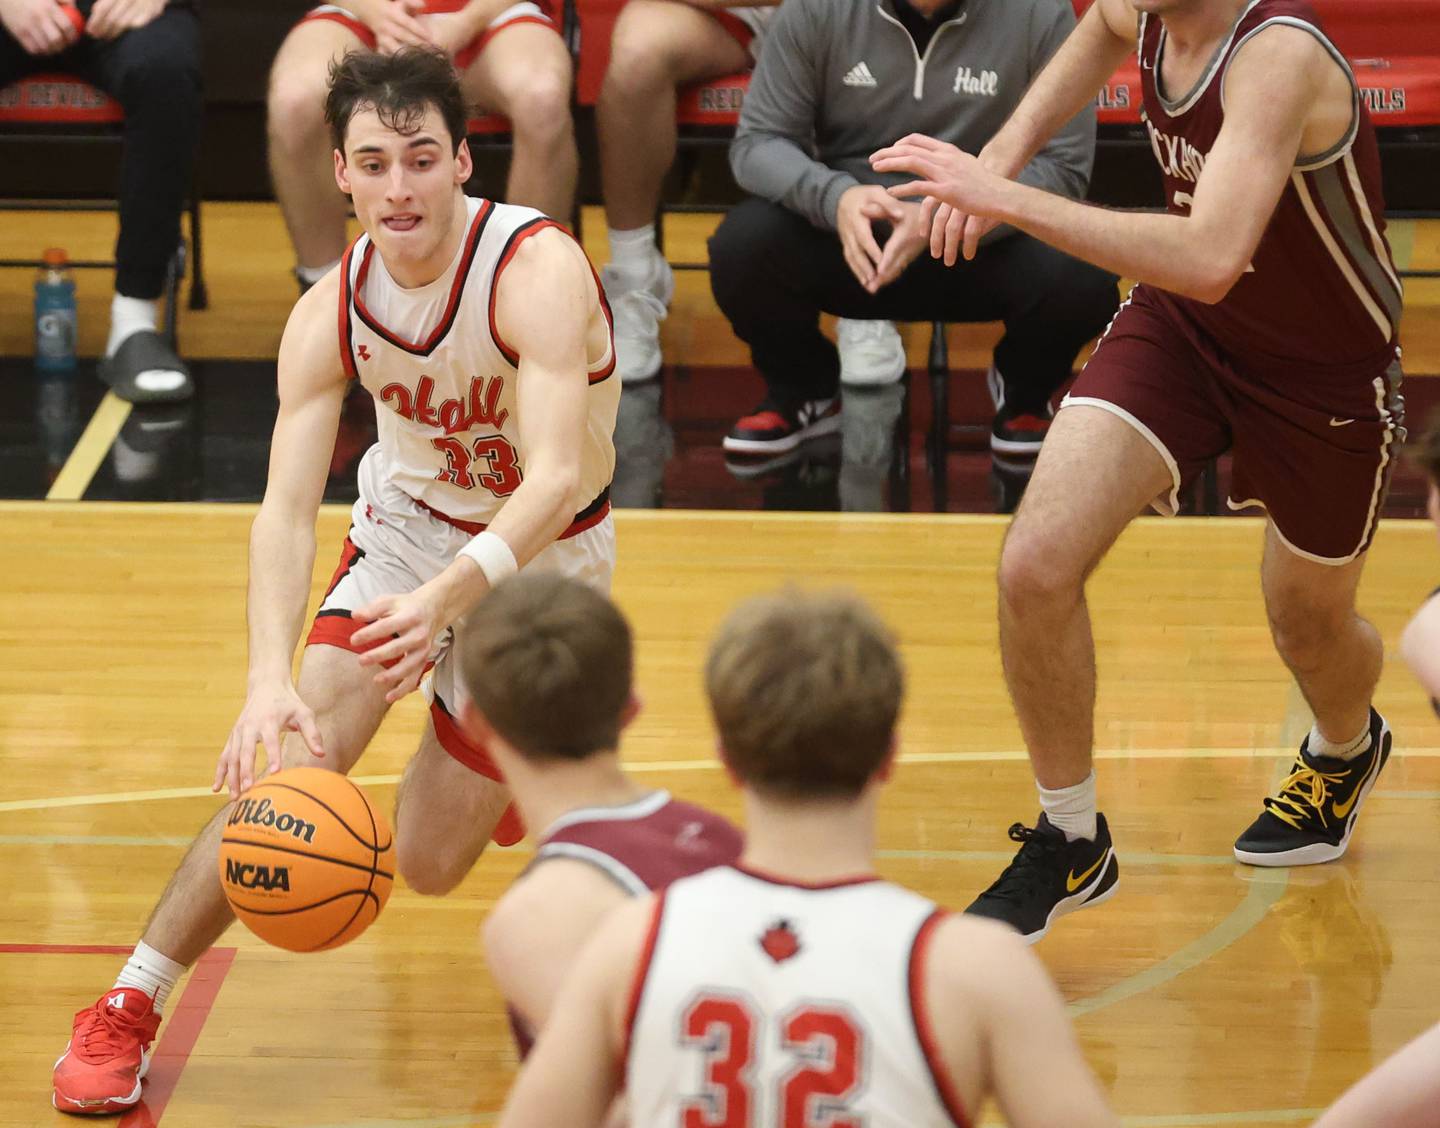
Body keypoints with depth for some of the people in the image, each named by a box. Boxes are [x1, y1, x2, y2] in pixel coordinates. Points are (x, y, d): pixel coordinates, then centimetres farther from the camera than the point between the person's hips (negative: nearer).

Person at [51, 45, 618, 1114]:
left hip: (540, 561, -2)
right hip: (405, 532, 2)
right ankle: (130, 1008, -4)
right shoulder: (331, 313, -17)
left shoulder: (540, 272, -31)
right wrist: (270, 677, -40)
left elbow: (555, 479, -41)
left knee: (427, 864, 1)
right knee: (292, 772, -18)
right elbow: (286, 507, -23)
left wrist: (445, 598, -58)